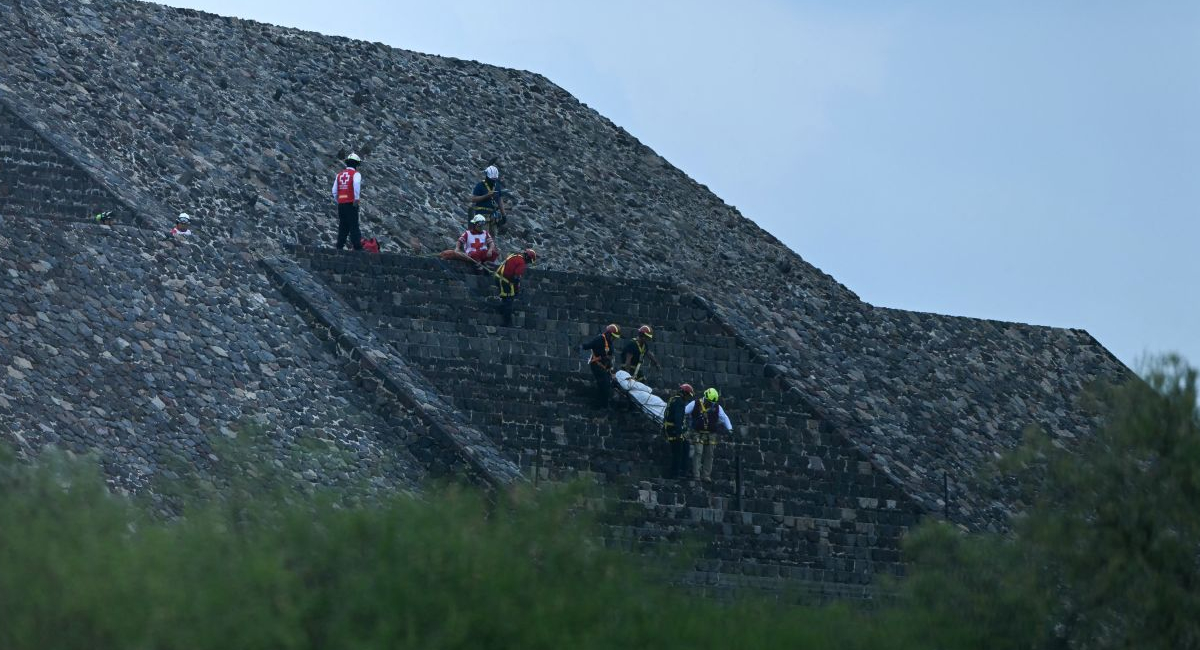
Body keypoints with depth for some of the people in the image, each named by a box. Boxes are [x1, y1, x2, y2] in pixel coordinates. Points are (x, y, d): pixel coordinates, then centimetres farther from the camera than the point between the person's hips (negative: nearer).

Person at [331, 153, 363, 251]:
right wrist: (356, 198, -22)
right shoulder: (356, 174, -4)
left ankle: (339, 246, 10)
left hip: (341, 204, 5)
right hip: (351, 203, -5)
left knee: (342, 226, 12)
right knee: (353, 226, -5)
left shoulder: (339, 175, 14)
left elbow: (334, 191, 12)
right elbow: (356, 184, -26)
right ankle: (357, 246, -9)